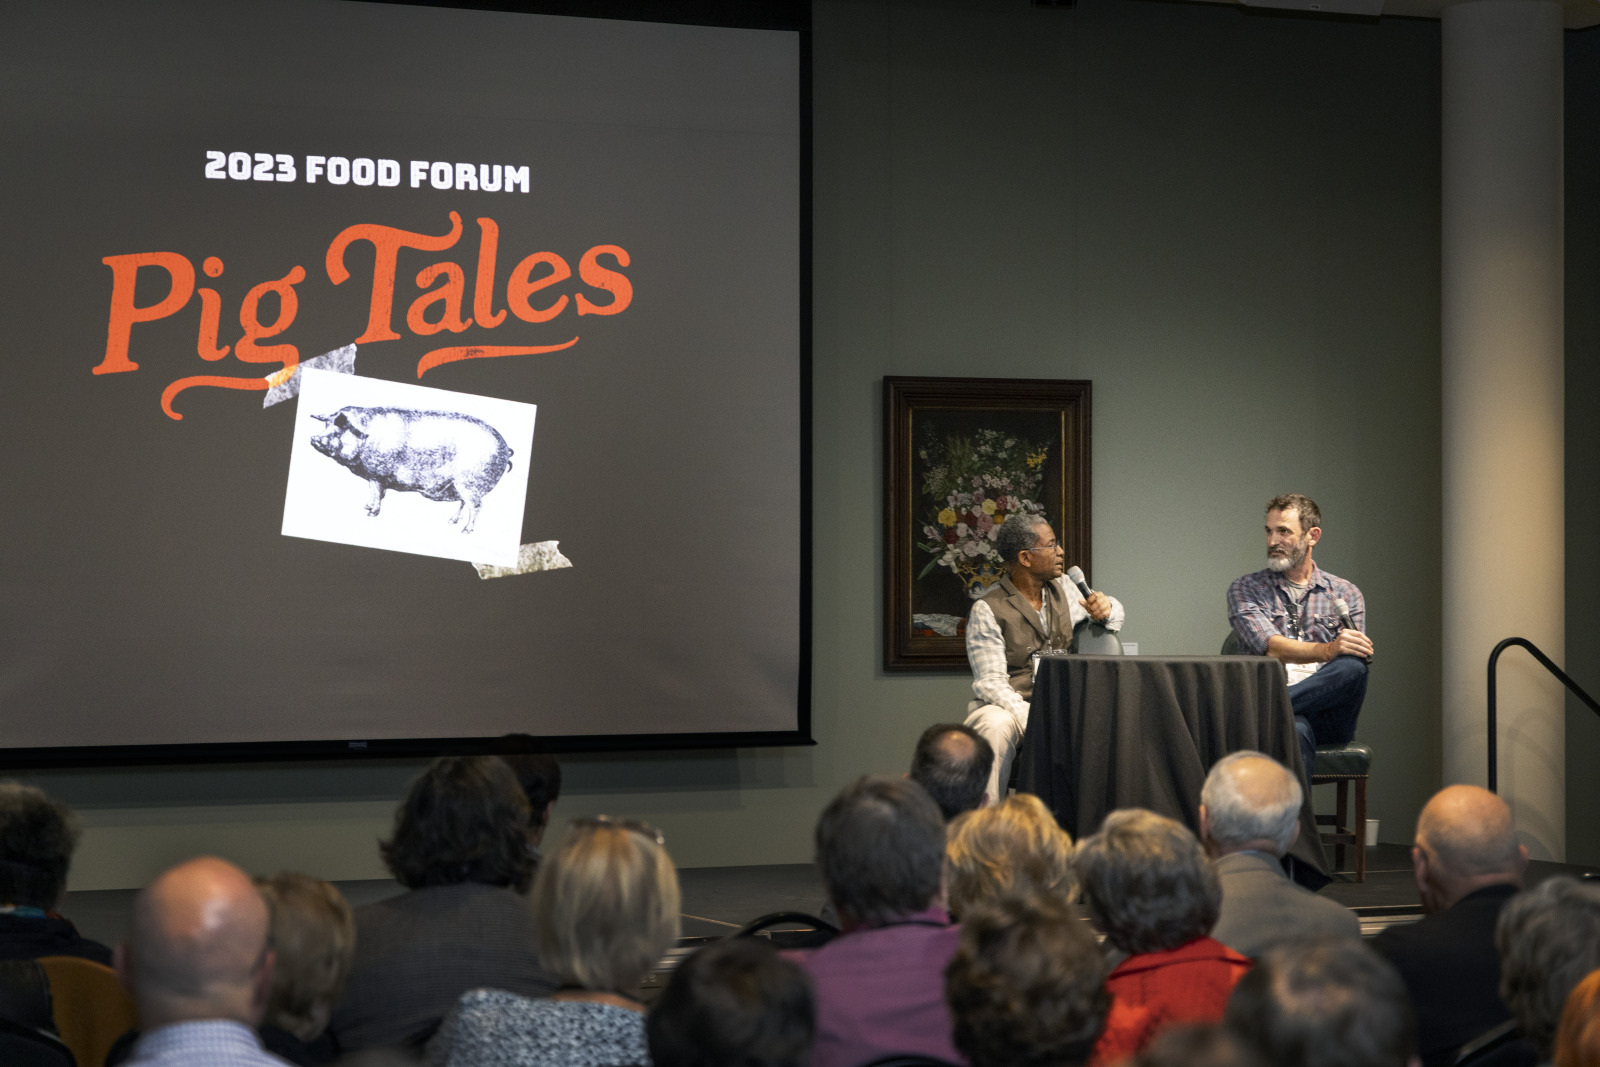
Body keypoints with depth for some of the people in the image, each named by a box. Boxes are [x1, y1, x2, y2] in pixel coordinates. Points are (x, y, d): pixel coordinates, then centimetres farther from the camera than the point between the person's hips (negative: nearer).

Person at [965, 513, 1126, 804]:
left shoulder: (1063, 588, 10)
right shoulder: (987, 610, -9)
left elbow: (1116, 614, 25)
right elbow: (990, 682, -16)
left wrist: (1105, 609, -2)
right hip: (1008, 706, -4)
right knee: (995, 726, -38)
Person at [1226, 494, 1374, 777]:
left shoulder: (1345, 594, 19)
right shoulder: (1245, 591, 14)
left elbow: (1353, 659, 7)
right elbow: (1272, 647, -5)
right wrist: (1328, 650, -24)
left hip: (1329, 716, 2)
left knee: (1352, 666, -34)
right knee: (1295, 728, -41)